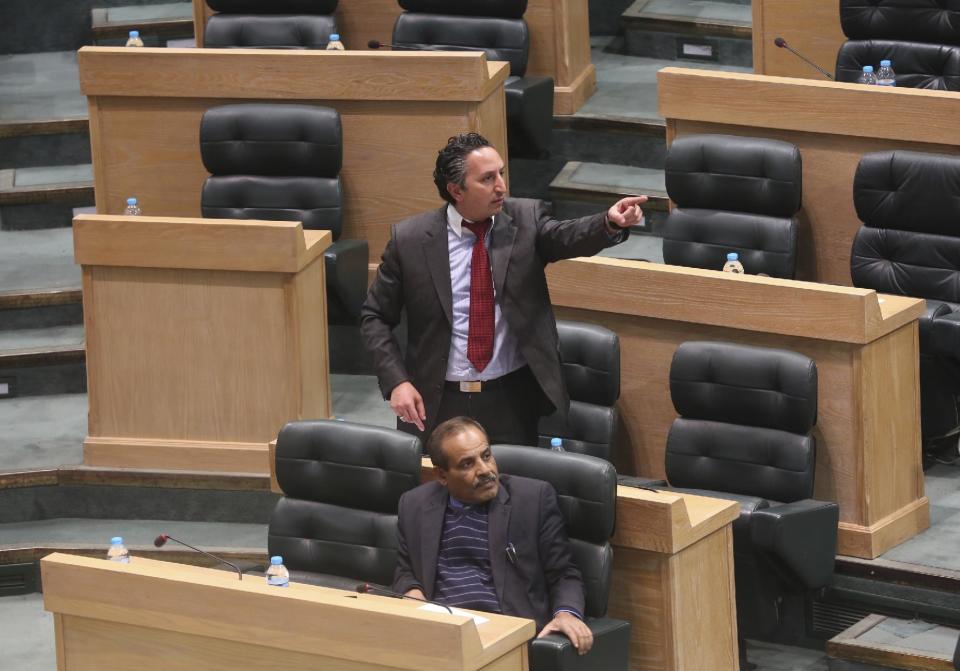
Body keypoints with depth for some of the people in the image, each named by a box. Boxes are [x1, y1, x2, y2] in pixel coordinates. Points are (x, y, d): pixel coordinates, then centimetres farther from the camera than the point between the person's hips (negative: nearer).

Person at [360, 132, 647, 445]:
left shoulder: (525, 219, -4)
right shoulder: (409, 239, -6)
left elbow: (565, 237, -24)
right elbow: (375, 317, 1)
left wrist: (611, 222, -44)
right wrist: (396, 382, -11)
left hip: (513, 401, 1)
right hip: (437, 404, -1)